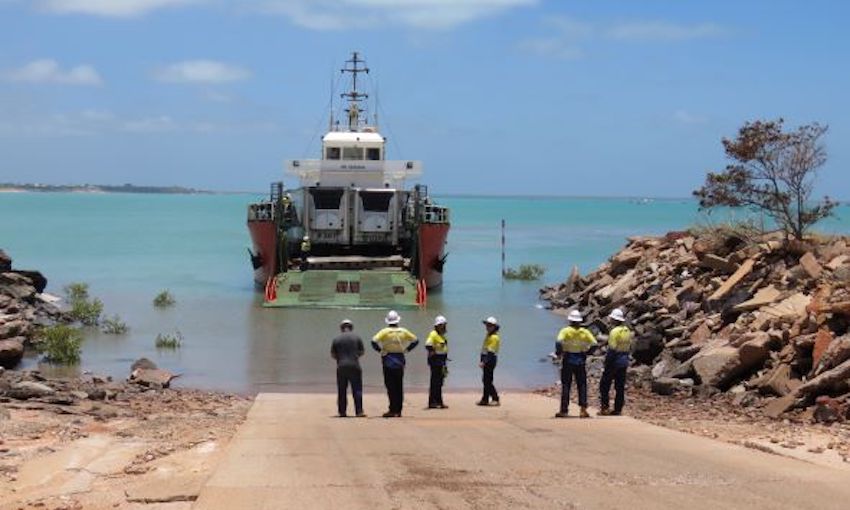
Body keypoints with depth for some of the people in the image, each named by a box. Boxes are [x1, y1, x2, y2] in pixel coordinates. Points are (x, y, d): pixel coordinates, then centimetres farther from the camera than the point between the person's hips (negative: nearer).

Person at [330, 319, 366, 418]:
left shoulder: (336, 339, 3)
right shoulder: (357, 337, 3)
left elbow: (333, 355, 5)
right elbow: (361, 352, 7)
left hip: (341, 367, 1)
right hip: (354, 366, -1)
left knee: (341, 391, 8)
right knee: (357, 389, 0)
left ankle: (342, 412, 9)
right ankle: (359, 411, -7)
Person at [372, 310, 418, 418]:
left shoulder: (385, 331, -8)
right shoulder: (403, 331, 4)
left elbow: (374, 341, -19)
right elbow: (415, 340, 12)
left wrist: (379, 350, -4)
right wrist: (406, 349, 12)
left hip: (388, 361, -4)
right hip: (400, 360, 4)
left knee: (391, 386, -4)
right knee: (399, 387, 9)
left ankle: (393, 410, -9)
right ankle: (398, 411, 12)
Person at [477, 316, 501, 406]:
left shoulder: (494, 337, -16)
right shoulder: (488, 335, 14)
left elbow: (490, 352, -22)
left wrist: (484, 362, -26)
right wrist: (482, 361, 16)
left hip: (490, 360, -10)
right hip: (486, 360, 10)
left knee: (487, 380, -10)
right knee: (485, 380, 12)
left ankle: (495, 399, -6)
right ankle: (485, 399, 16)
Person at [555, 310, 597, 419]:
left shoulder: (565, 331, -8)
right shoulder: (585, 332, -1)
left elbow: (559, 342, -23)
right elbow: (594, 344, -5)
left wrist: (558, 353, -7)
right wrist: (587, 352, 9)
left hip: (568, 360, -2)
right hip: (580, 361, 2)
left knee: (565, 385, 4)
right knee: (582, 385, 8)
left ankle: (564, 410, 4)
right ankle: (583, 409, -1)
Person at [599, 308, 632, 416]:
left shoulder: (615, 332, -17)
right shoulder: (627, 331, 8)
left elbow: (612, 349, -19)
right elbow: (629, 347, 14)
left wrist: (607, 364, -15)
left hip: (614, 361, -8)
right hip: (624, 362, 8)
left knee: (604, 385, 2)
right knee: (620, 386, 10)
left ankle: (604, 408, -3)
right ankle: (618, 409, 11)